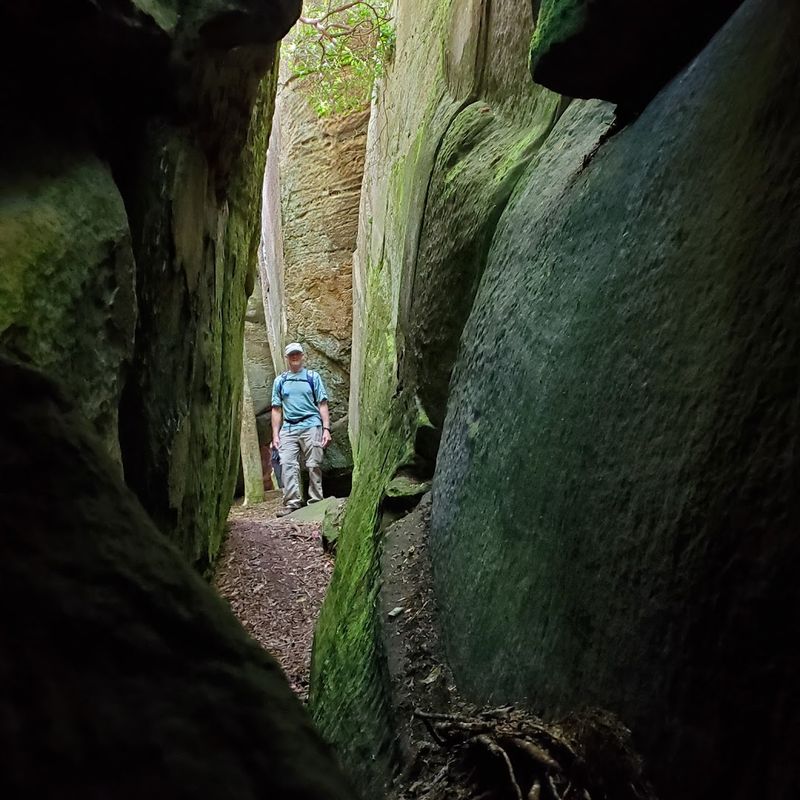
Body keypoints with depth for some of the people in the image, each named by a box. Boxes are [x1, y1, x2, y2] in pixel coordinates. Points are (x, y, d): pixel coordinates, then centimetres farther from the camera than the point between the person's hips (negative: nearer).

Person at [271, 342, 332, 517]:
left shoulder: (313, 377, 10)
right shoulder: (280, 381, 16)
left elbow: (322, 404, 5)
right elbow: (276, 410, 14)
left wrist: (326, 429, -5)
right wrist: (275, 435, 6)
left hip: (311, 426, -2)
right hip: (288, 428, 2)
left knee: (314, 466, -2)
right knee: (287, 464, -10)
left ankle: (315, 501, 4)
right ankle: (292, 502, -9)